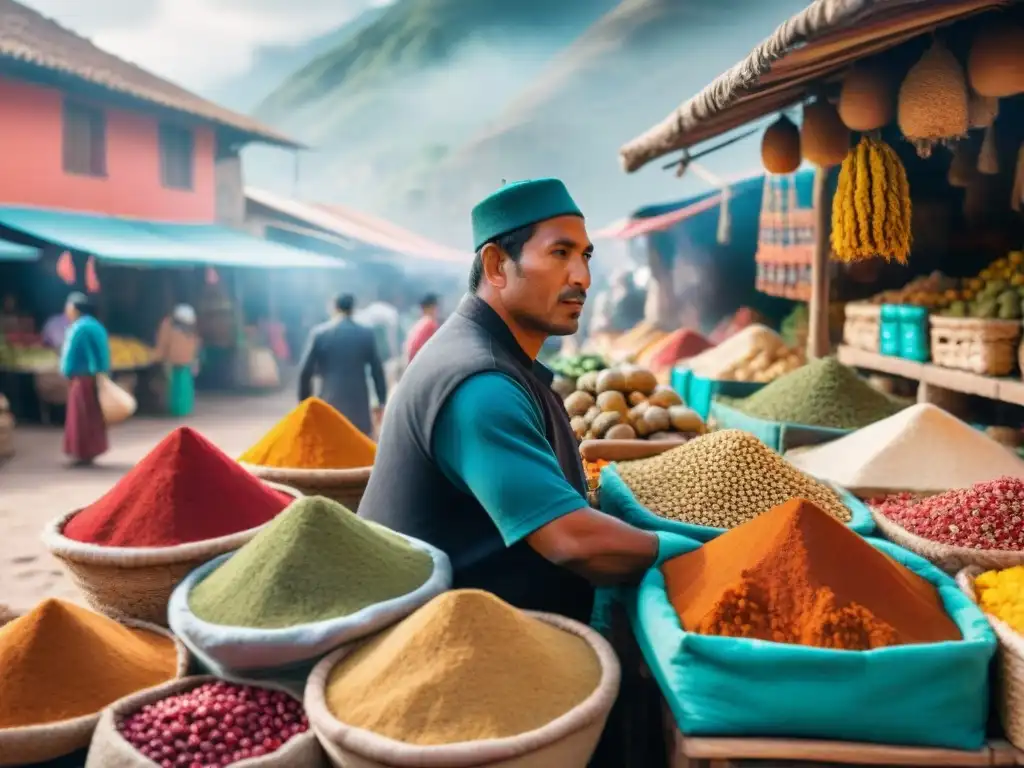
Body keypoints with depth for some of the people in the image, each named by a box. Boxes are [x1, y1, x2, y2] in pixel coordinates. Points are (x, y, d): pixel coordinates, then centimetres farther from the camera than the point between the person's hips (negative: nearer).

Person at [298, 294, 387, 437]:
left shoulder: (318, 333, 0)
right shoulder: (367, 334, 2)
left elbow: (305, 372, -1)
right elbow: (377, 370, 5)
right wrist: (382, 402, 14)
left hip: (329, 405, 0)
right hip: (359, 406, 1)